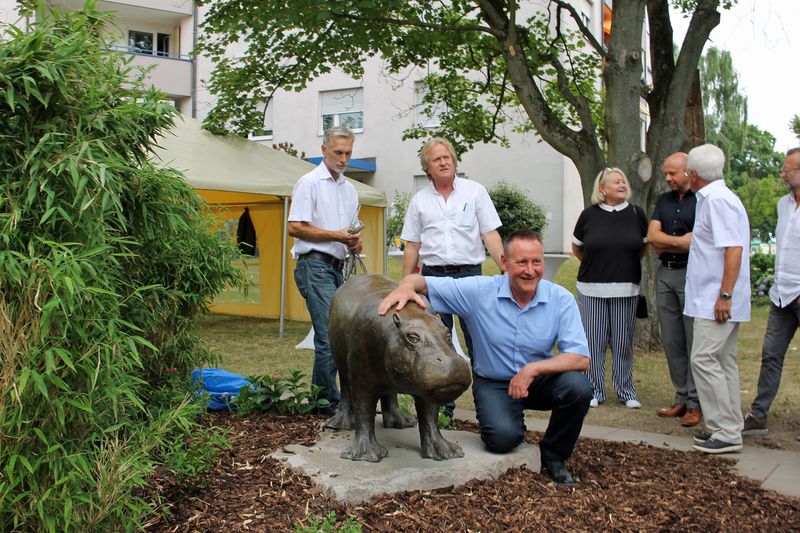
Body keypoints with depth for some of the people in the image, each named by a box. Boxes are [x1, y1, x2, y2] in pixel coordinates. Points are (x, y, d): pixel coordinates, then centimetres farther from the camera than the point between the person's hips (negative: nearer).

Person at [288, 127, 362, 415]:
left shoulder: (349, 189, 20)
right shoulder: (310, 183, -3)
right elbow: (295, 228, -10)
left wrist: (355, 243, 5)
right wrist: (335, 236, -15)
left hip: (337, 267, 8)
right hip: (315, 265, -8)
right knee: (329, 335, -13)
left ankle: (319, 398, 19)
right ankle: (329, 402, -5)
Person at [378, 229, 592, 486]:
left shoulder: (561, 299, -14)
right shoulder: (479, 291, -16)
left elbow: (581, 358, -19)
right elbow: (421, 281, -13)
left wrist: (534, 369, -32)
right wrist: (406, 287, -38)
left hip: (539, 380, 2)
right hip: (493, 383, -1)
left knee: (578, 386, -28)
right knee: (503, 437, -28)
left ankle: (553, 457, 0)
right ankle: (514, 425, 14)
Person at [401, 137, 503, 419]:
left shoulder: (475, 191, 5)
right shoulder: (419, 200, 10)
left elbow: (490, 234, 1)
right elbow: (412, 246, 12)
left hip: (469, 274, -2)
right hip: (433, 276, 2)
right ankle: (443, 405, 16)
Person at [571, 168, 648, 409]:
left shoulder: (636, 213, 2)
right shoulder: (589, 214, 0)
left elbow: (645, 246, 17)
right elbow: (576, 248, 13)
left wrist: (626, 264, 13)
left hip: (626, 290, 1)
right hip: (591, 289, -1)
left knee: (623, 342, 6)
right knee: (594, 341, 4)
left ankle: (626, 391, 19)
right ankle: (595, 391, 16)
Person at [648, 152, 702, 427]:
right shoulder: (664, 200, 16)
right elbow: (652, 235, 4)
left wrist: (664, 246, -5)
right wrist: (680, 241, -10)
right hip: (665, 274, 7)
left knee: (695, 342, -3)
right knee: (671, 341, 9)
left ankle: (696, 403, 4)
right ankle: (682, 398, 18)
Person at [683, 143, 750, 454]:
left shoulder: (717, 200, -16)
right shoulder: (713, 198, 15)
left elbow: (734, 249, -23)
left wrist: (724, 295, -24)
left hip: (716, 300, -11)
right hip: (716, 299, 11)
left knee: (704, 360, -10)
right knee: (723, 361, 13)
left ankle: (726, 433, -5)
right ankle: (728, 427, 21)